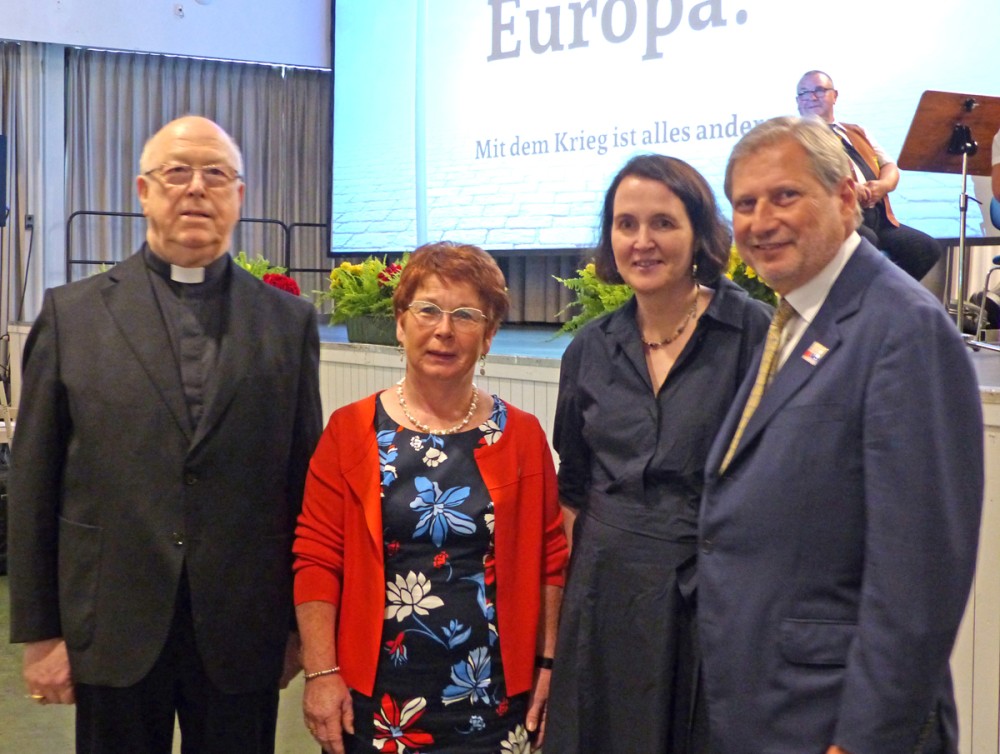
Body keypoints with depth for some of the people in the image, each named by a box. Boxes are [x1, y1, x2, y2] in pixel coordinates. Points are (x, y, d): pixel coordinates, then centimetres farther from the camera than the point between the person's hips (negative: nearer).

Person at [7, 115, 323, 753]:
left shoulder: (288, 320, 4)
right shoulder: (72, 314, 2)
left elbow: (305, 479, 5)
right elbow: (34, 485, 2)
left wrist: (301, 623, 6)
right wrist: (38, 631, 0)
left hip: (242, 636, 1)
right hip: (113, 630, 0)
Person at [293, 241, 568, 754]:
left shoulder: (522, 437, 2)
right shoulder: (351, 432, -1)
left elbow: (551, 559, 4)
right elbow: (317, 559, -3)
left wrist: (549, 664, -1)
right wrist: (321, 673, -9)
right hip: (374, 700, 0)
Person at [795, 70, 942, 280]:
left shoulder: (856, 133, 28)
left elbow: (890, 167, 21)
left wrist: (883, 185, -4)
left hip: (877, 217, 7)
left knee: (928, 248, -11)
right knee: (866, 240, -36)